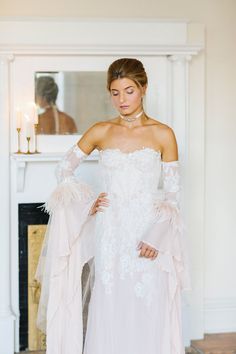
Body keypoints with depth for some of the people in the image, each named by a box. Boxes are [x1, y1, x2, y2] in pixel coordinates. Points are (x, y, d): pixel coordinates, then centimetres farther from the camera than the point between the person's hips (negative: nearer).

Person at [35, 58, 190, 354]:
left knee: (149, 320, 1)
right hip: (110, 236, 1)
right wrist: (88, 201, 0)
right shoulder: (100, 132, 5)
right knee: (109, 321, 5)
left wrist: (157, 237, -12)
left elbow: (172, 193, 0)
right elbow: (63, 170, 15)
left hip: (149, 239, -1)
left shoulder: (162, 134, 0)